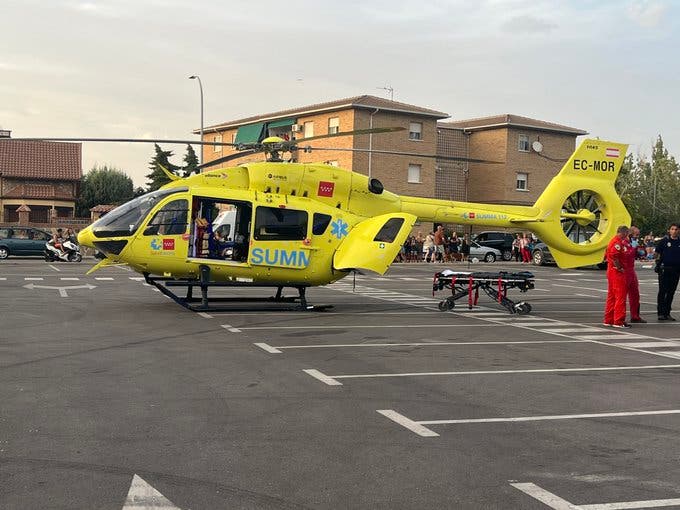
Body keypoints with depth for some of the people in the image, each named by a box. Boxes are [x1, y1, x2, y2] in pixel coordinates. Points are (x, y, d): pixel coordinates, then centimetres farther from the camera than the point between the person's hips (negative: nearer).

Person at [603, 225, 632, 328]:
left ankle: (608, 320, 19)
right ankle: (619, 321, -4)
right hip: (618, 273, -10)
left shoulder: (613, 241, 16)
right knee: (620, 296, -6)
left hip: (611, 271, 10)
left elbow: (607, 255, 21)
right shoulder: (618, 242, -16)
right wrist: (619, 267, -19)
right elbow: (613, 256, -28)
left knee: (612, 296, 14)